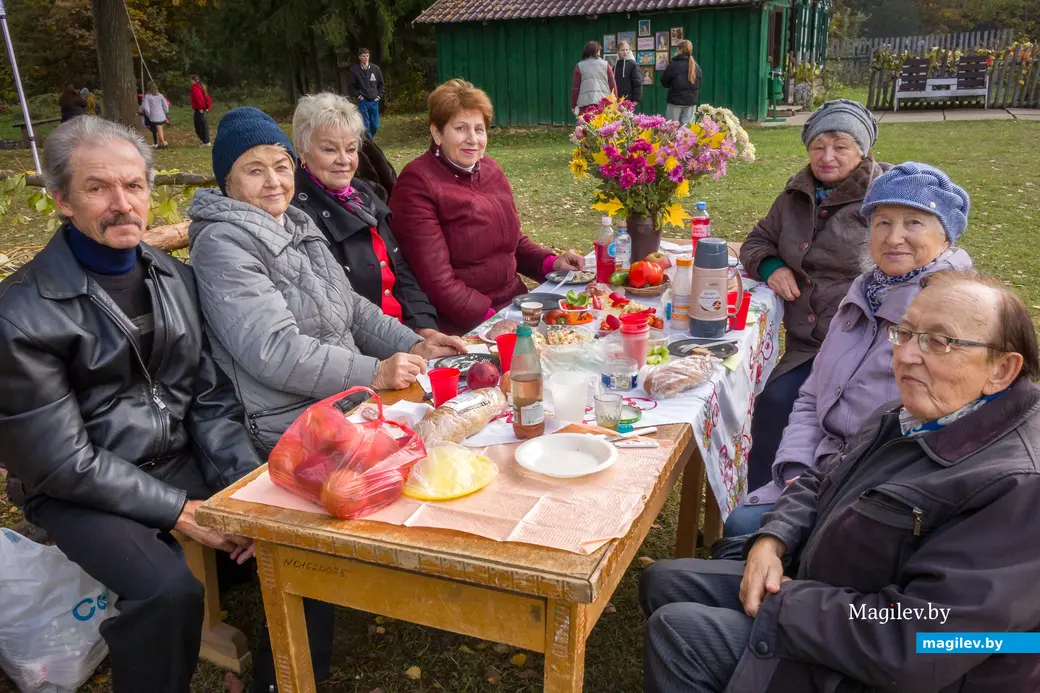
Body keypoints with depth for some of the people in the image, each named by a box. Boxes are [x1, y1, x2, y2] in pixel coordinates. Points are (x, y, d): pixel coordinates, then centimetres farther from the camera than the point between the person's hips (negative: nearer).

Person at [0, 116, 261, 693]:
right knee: (169, 591, -29)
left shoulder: (175, 278, 4)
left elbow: (211, 397, 3)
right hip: (85, 491, -5)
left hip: (183, 461, 5)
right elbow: (62, 463, -14)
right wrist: (180, 511, -17)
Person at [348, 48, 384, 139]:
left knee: (375, 125, 5)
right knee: (365, 125, -5)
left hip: (374, 101, 3)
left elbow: (381, 84, 13)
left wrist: (379, 95, 3)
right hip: (363, 102, -3)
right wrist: (357, 95, -4)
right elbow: (350, 85, 4)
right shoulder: (354, 70, -3)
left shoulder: (376, 68, 4)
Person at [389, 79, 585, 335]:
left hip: (514, 302, 8)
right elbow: (437, 281, -16)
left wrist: (550, 262, 7)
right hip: (462, 326, -7)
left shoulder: (490, 169, 11)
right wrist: (490, 318, -22)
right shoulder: (417, 184, -11)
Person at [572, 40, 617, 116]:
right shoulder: (605, 64, 8)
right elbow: (613, 85, 7)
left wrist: (573, 105, 12)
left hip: (585, 102, -1)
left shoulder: (579, 66, 6)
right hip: (604, 102, 1)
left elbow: (575, 87, 5)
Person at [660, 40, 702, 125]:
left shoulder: (673, 64, -9)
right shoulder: (696, 66, 7)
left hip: (675, 100, -4)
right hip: (691, 101, 4)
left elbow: (664, 82, 1)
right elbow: (698, 85, 16)